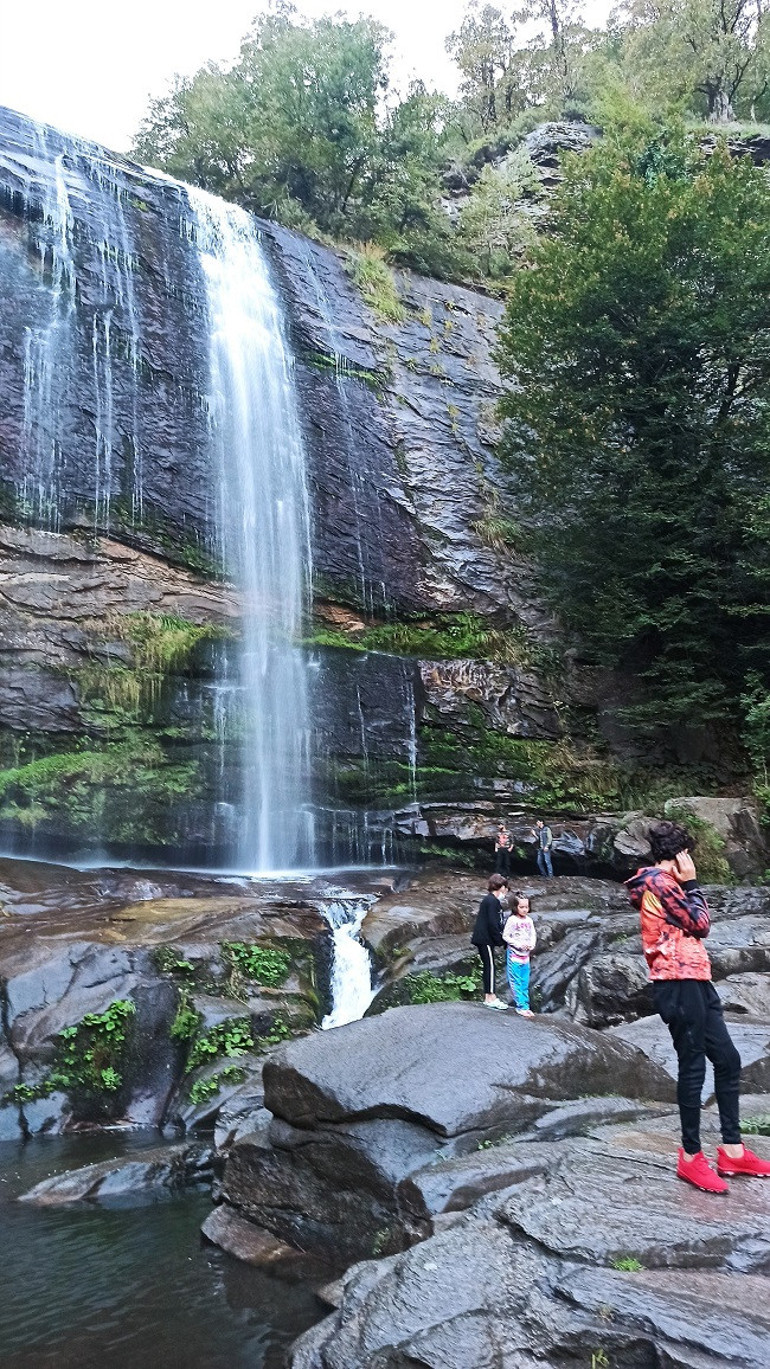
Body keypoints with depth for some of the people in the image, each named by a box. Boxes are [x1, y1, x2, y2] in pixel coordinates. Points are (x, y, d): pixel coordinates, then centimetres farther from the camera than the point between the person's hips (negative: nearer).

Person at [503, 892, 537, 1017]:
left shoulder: (529, 920, 3)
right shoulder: (512, 920, -14)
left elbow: (533, 935, 10)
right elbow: (505, 936, -13)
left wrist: (531, 945, -10)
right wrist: (519, 945, -19)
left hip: (525, 955, 6)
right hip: (514, 955, -6)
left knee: (525, 983, 11)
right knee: (516, 982, -1)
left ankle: (525, 1006, 18)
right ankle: (521, 1006, 4)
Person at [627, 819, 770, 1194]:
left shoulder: (661, 883, 20)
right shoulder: (660, 881, -12)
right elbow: (701, 924, -9)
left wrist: (684, 885, 15)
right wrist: (691, 883, -3)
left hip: (694, 981, 11)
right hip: (679, 984, -11)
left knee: (727, 1060, 13)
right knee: (693, 1068, -4)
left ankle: (732, 1149, 20)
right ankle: (691, 1157, 7)